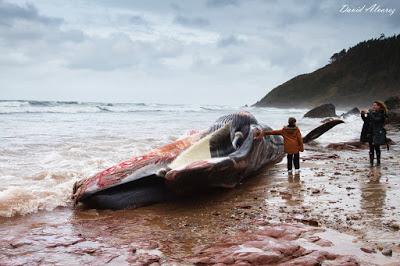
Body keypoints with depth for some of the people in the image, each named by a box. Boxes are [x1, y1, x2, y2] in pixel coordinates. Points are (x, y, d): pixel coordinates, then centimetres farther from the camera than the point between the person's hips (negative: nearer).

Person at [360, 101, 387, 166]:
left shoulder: (381, 114, -7)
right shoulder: (371, 112, 8)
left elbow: (376, 119, -24)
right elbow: (366, 121, 12)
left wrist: (369, 114, -24)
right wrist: (363, 115, -4)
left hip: (377, 134, -5)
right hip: (370, 133, 5)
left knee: (377, 147, -1)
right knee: (371, 148, 5)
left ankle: (378, 162, 11)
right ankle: (371, 162, 9)